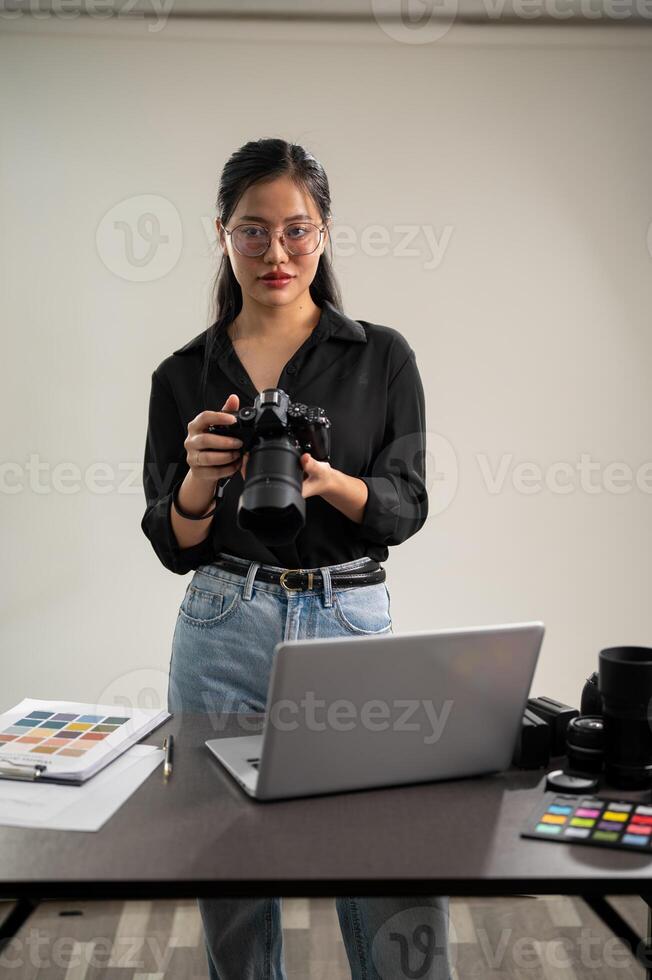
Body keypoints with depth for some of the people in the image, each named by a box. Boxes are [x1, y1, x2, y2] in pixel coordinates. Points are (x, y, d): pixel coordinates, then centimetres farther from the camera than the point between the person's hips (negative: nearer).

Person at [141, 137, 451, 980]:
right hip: (224, 633, 1)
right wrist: (200, 480, -16)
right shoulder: (184, 375, 8)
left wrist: (328, 482, -22)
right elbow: (173, 546, 6)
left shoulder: (381, 356, 5)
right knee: (231, 884, 7)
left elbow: (404, 507, -1)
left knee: (401, 899, -7)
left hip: (353, 625, -1)